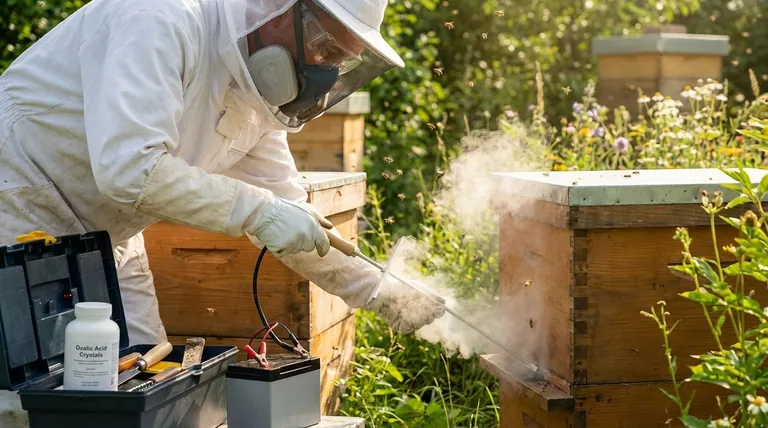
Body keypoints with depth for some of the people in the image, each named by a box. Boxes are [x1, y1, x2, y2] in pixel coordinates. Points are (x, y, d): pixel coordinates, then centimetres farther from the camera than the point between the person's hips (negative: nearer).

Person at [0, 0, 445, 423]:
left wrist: (380, 292, -2)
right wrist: (256, 209, -32)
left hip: (103, 238, 8)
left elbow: (288, 219, 7)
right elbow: (128, 168, -38)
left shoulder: (257, 97, -1)